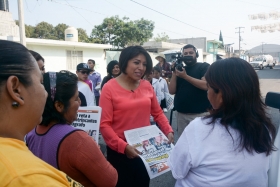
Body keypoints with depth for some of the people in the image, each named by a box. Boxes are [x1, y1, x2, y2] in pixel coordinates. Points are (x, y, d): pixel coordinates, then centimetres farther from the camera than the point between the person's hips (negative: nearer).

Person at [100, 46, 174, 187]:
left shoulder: (147, 86, 1)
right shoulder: (110, 88, -12)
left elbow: (158, 113, 11)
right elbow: (104, 124, -16)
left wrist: (168, 131, -3)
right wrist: (123, 146, -25)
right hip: (119, 151, -4)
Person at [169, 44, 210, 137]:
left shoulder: (204, 67, 1)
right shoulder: (180, 69, 12)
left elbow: (206, 85, -16)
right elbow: (172, 91, 5)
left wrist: (185, 76, -17)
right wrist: (174, 73, -5)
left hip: (200, 113, -4)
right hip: (181, 114, 5)